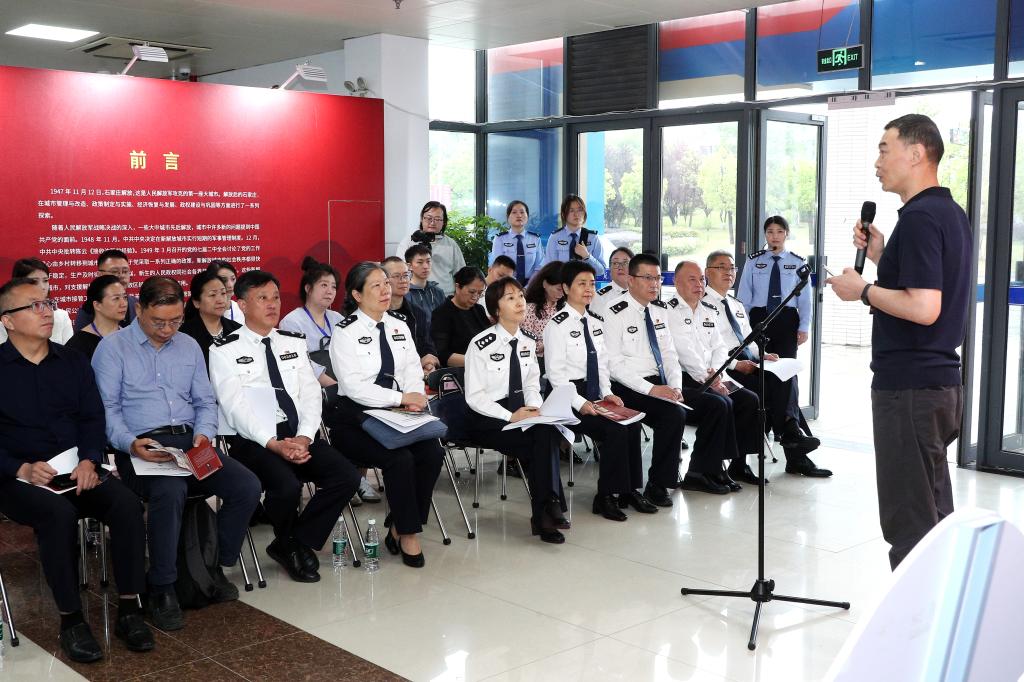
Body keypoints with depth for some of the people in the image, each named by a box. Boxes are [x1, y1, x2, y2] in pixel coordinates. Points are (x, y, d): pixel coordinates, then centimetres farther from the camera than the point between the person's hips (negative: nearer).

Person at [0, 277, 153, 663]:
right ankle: (70, 620, -21)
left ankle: (129, 610, -16)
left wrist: (89, 460, -10)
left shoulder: (73, 362, 13)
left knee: (127, 504, -24)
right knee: (59, 513, -34)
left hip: (78, 471, 4)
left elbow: (93, 417, 8)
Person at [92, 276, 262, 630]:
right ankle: (162, 589, -19)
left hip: (190, 442, 5)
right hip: (142, 446, -5)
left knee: (247, 487, -19)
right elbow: (107, 408, -3)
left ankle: (215, 565, 3)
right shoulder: (112, 347, 5)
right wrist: (130, 443, -20)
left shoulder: (189, 346, 19)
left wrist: (204, 432, -3)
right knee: (170, 491, -37)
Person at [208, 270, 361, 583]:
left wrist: (304, 437, -11)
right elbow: (236, 407, -10)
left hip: (298, 435, 5)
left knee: (347, 476, -18)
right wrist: (274, 444, -22)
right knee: (287, 486, -32)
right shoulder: (225, 351, 1)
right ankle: (289, 545, 3)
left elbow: (311, 394, 8)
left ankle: (297, 542, 2)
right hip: (251, 440, -5)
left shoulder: (294, 343, 16)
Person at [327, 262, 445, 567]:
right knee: (400, 459, -28)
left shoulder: (399, 325, 13)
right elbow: (354, 386, -14)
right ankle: (408, 533, -7)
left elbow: (413, 369, 10)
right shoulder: (346, 332, -5)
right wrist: (401, 397, -20)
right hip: (357, 416, -5)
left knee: (432, 453, -19)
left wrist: (415, 398, -12)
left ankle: (397, 528, -2)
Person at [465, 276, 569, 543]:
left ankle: (544, 515, -23)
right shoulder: (481, 345, -10)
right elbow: (474, 396, -12)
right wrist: (510, 416, -22)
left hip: (522, 414, 5)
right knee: (544, 439, -29)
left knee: (546, 432, -29)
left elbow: (532, 386, 12)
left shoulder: (528, 344, 8)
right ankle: (550, 507, -17)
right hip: (487, 419, -5)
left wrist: (535, 408, -11)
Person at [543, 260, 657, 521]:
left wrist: (607, 393, 1)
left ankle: (630, 490, -5)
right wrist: (580, 403, -21)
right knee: (615, 429, -25)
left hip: (594, 393, 7)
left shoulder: (596, 323, 14)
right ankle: (605, 497, -12)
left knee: (633, 424, -17)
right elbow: (555, 373, -13)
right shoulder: (558, 325, -8)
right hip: (569, 396, -7)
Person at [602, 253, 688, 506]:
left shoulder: (661, 311, 14)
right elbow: (614, 364, -13)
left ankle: (659, 483, -9)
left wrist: (675, 387, -4)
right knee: (674, 414, -29)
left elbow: (669, 354, 15)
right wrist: (651, 389, -20)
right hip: (628, 388, -7)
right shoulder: (616, 314, -8)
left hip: (660, 383, 7)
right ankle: (657, 484, -12)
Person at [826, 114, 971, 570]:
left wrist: (863, 290, -13)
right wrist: (881, 256, 12)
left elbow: (924, 307, -25)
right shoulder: (952, 214, 15)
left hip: (909, 386, -10)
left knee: (908, 519, -3)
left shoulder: (919, 217, -17)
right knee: (934, 514, 17)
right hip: (942, 382, 10)